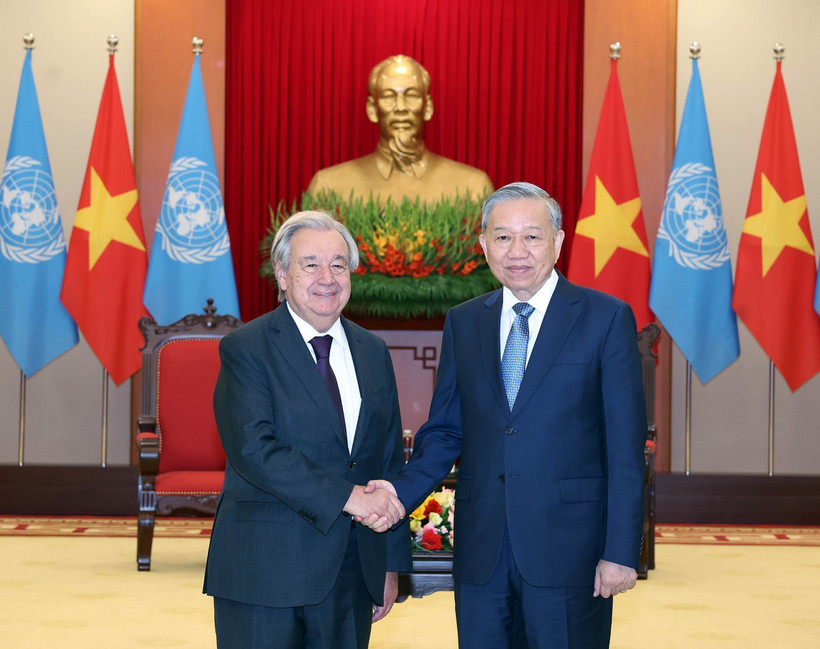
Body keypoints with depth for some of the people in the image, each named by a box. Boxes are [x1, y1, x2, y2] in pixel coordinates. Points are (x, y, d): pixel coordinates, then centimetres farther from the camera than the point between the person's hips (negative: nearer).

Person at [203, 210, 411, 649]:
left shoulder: (373, 353, 11)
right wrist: (347, 496, -22)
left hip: (352, 574, 5)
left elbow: (390, 460, 14)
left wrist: (392, 564, 11)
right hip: (264, 571, -5)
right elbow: (253, 448, -18)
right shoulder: (245, 349, -5)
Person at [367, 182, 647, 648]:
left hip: (568, 551, -3)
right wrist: (402, 491, -7)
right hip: (480, 550, 4)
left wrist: (621, 552, -10)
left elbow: (626, 447, -5)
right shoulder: (463, 323, 10)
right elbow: (446, 430, 11)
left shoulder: (606, 318, -3)